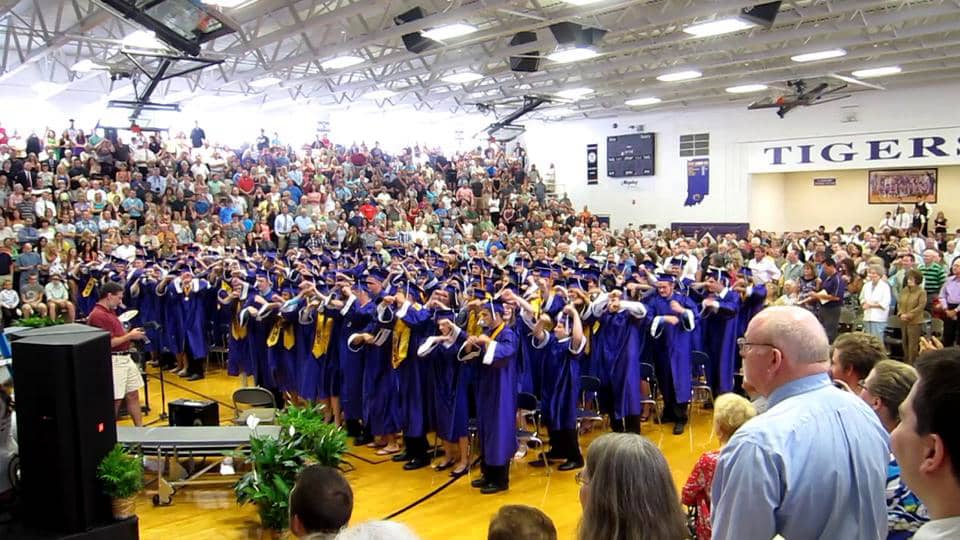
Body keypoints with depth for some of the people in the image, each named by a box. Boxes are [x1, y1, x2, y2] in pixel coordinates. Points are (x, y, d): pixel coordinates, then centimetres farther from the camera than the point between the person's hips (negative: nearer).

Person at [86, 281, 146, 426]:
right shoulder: (98, 315, -18)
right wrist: (130, 336, -13)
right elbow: (108, 343, -22)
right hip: (113, 361, -10)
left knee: (133, 395, 13)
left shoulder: (110, 312, 14)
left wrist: (131, 335, 8)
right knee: (114, 401, 0)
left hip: (125, 358, 10)